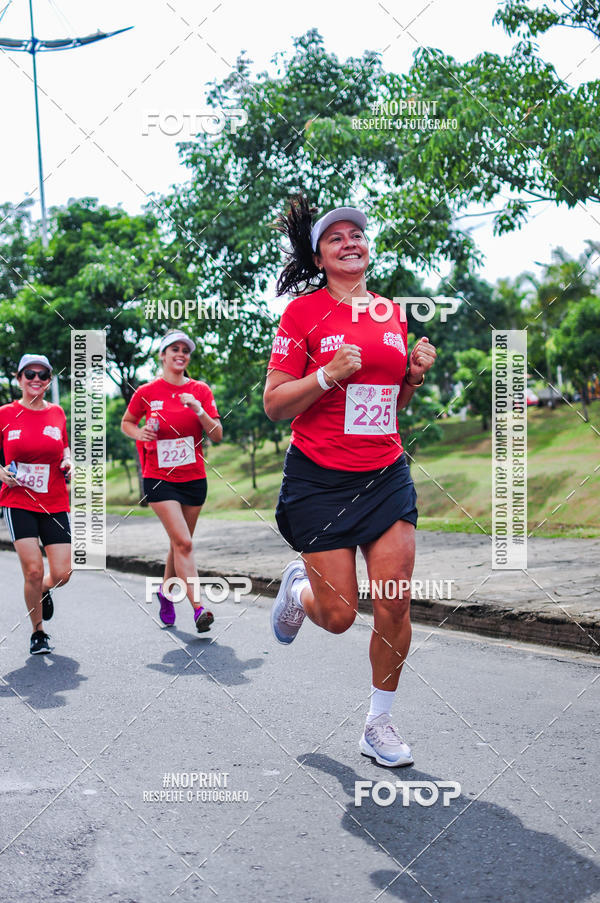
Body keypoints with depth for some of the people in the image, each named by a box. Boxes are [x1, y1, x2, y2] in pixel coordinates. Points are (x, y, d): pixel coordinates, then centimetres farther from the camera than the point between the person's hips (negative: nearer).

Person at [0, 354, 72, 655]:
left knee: (62, 573, -5)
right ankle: (38, 632, 12)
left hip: (55, 504, 2)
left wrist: (68, 464, 0)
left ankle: (43, 591, 33)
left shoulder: (57, 413, 6)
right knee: (33, 570, -11)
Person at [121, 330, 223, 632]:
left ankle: (166, 591, 38)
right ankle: (199, 609, -17)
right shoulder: (146, 392, -2)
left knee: (179, 543, 13)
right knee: (183, 543, -16)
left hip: (194, 478, 3)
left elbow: (217, 435, -2)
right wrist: (140, 433, -8)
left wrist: (199, 411, -18)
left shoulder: (200, 391, 2)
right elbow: (126, 423, 13)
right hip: (159, 479, -3)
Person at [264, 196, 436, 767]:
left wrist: (416, 373, 1)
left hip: (386, 474, 4)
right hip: (321, 478, -4)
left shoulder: (392, 312, 11)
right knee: (338, 616, 0)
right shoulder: (304, 312, -5)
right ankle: (298, 588, 36)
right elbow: (274, 404, -6)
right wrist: (329, 374, -20)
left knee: (394, 607, -2)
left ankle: (379, 724, 18)